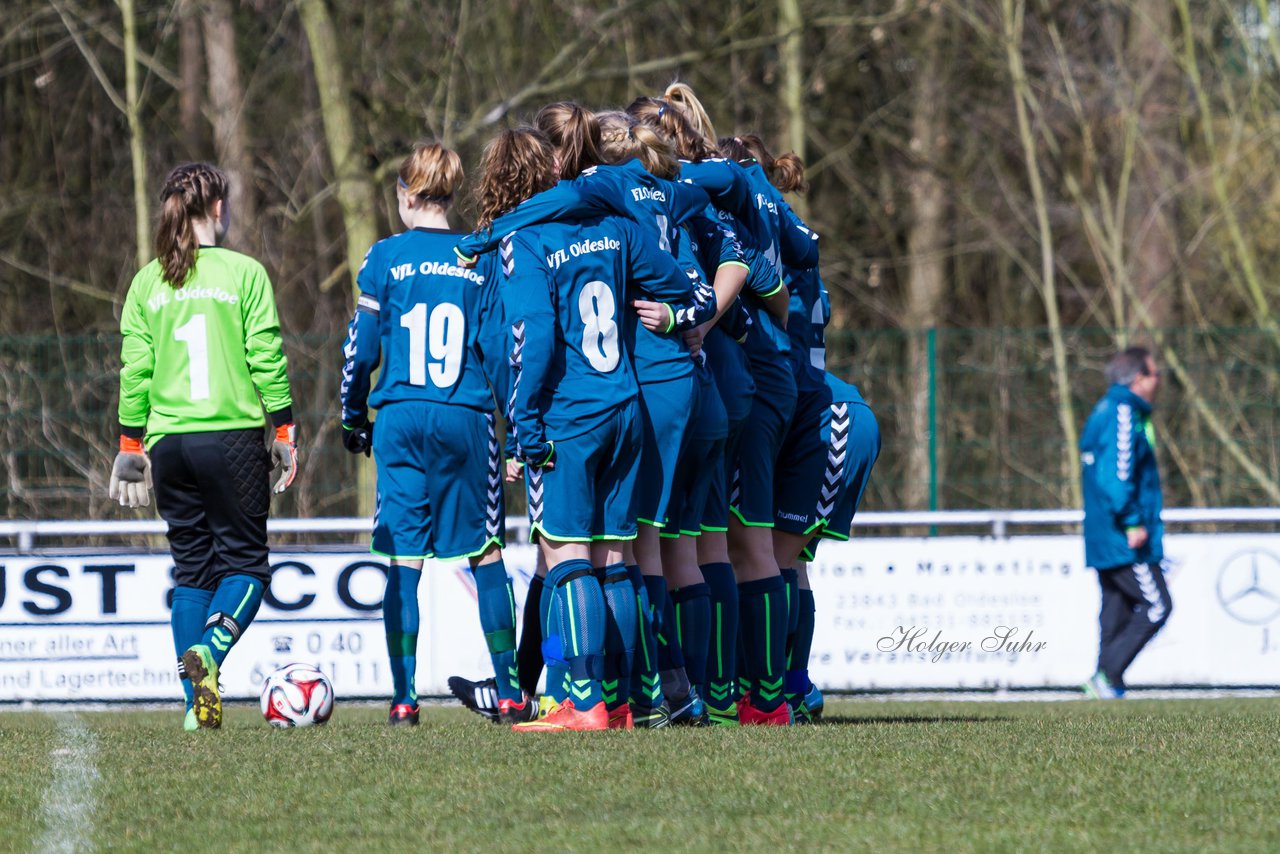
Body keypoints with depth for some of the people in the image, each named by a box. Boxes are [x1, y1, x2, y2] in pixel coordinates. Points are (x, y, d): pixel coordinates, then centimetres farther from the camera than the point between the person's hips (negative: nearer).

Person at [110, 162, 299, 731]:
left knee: (190, 569, 10)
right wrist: (284, 430, 2)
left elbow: (134, 370, 5)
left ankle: (197, 704, 4)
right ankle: (210, 650, -24)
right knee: (244, 561, 5)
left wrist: (131, 444, 12)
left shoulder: (147, 282, 6)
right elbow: (267, 360, -5)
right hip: (233, 437, -4)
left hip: (170, 443, 4)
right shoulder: (244, 273, -3)